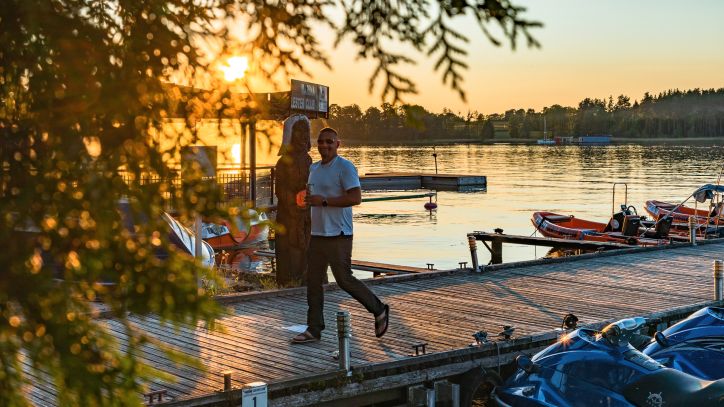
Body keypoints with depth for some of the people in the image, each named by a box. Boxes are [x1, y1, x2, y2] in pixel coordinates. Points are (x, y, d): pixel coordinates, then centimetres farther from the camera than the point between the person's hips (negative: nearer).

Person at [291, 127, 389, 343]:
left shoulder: (345, 167, -10)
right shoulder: (314, 168, 16)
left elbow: (356, 197, -20)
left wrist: (323, 201, -21)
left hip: (338, 235, -8)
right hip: (317, 234, 8)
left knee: (344, 280, -4)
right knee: (313, 281, 6)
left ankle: (379, 311, 15)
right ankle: (314, 330, 12)